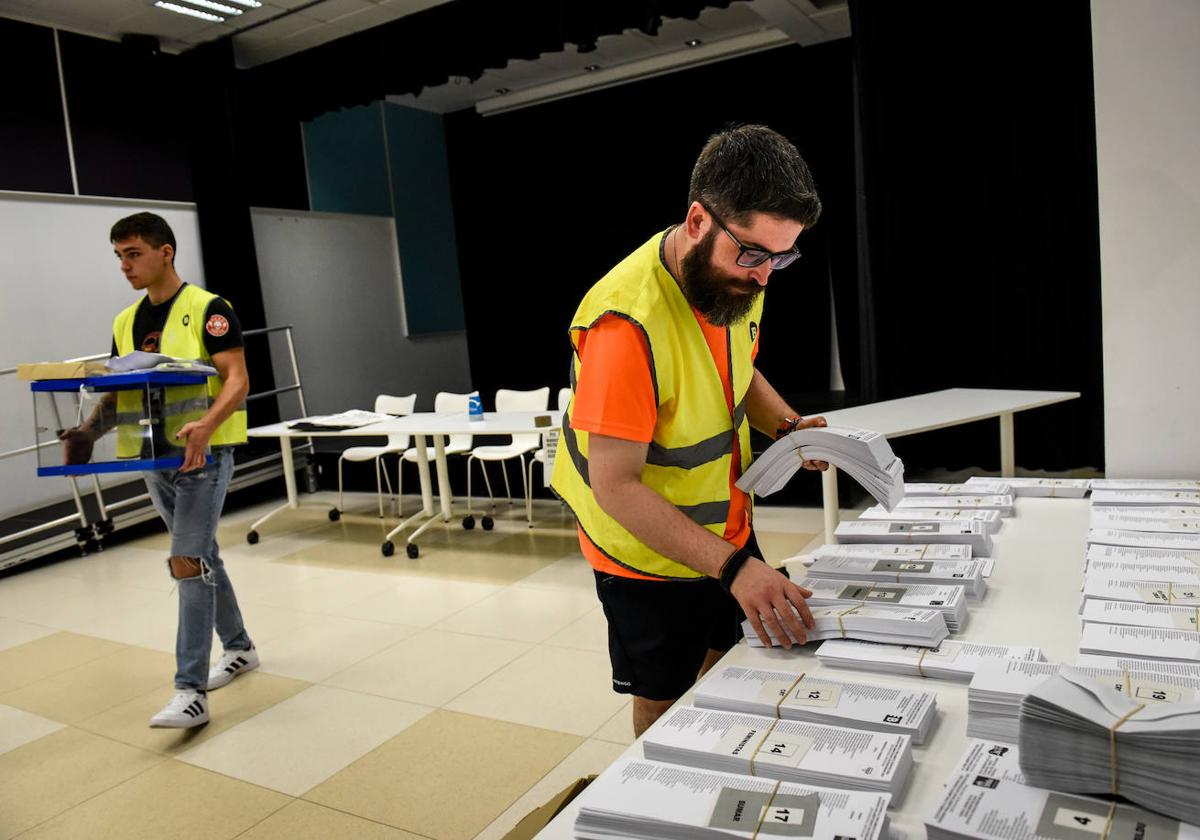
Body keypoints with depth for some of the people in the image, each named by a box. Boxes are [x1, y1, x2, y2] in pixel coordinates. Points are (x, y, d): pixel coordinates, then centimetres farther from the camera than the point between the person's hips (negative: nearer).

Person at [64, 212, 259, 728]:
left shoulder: (207, 309, -9)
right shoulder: (125, 323, 12)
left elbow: (237, 380, -17)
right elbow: (118, 391, 15)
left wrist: (206, 425, -34)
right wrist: (88, 431, -3)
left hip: (202, 453, -7)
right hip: (151, 456, 7)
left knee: (188, 563, -12)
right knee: (202, 557, 16)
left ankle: (191, 691, -8)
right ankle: (239, 648, 33)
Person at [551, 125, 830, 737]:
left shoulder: (735, 279, -7)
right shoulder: (629, 322, -33)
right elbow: (616, 487, -30)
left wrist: (787, 426, -7)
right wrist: (733, 567, -35)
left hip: (728, 531, 7)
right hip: (650, 554, -7)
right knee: (665, 706, 14)